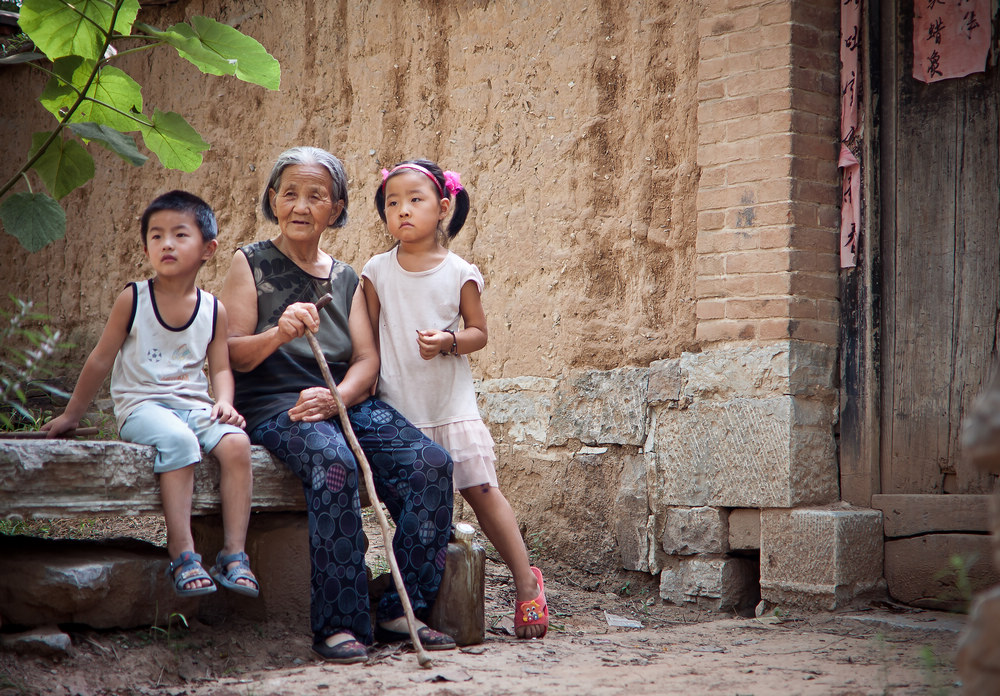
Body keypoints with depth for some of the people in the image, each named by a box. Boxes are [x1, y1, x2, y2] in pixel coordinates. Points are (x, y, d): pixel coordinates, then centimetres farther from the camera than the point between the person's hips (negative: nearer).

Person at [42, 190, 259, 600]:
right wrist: (72, 415, 13)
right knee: (177, 441, -36)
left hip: (195, 406, 3)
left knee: (236, 443, -27)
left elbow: (220, 368, 13)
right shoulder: (133, 300, 1)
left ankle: (233, 553, -20)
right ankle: (182, 555, -32)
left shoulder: (213, 310, 8)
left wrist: (224, 402, -9)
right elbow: (101, 360, 7)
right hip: (142, 406, -3)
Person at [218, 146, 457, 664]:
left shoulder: (346, 279, 18)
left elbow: (367, 359, 7)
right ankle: (339, 624, -30)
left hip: (346, 404, 5)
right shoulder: (251, 264, 6)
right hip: (272, 407, -5)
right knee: (334, 462, -36)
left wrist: (336, 398, -14)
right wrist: (278, 334, -24)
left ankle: (401, 611, -12)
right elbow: (229, 355, -4)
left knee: (431, 463, -20)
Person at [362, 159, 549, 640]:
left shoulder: (459, 273, 1)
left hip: (452, 405, -1)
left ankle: (526, 582, 8)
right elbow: (368, 337, 10)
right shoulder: (377, 272, 5)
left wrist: (449, 342, -14)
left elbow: (479, 332, 5)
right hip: (396, 406, 1)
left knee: (481, 489, -4)